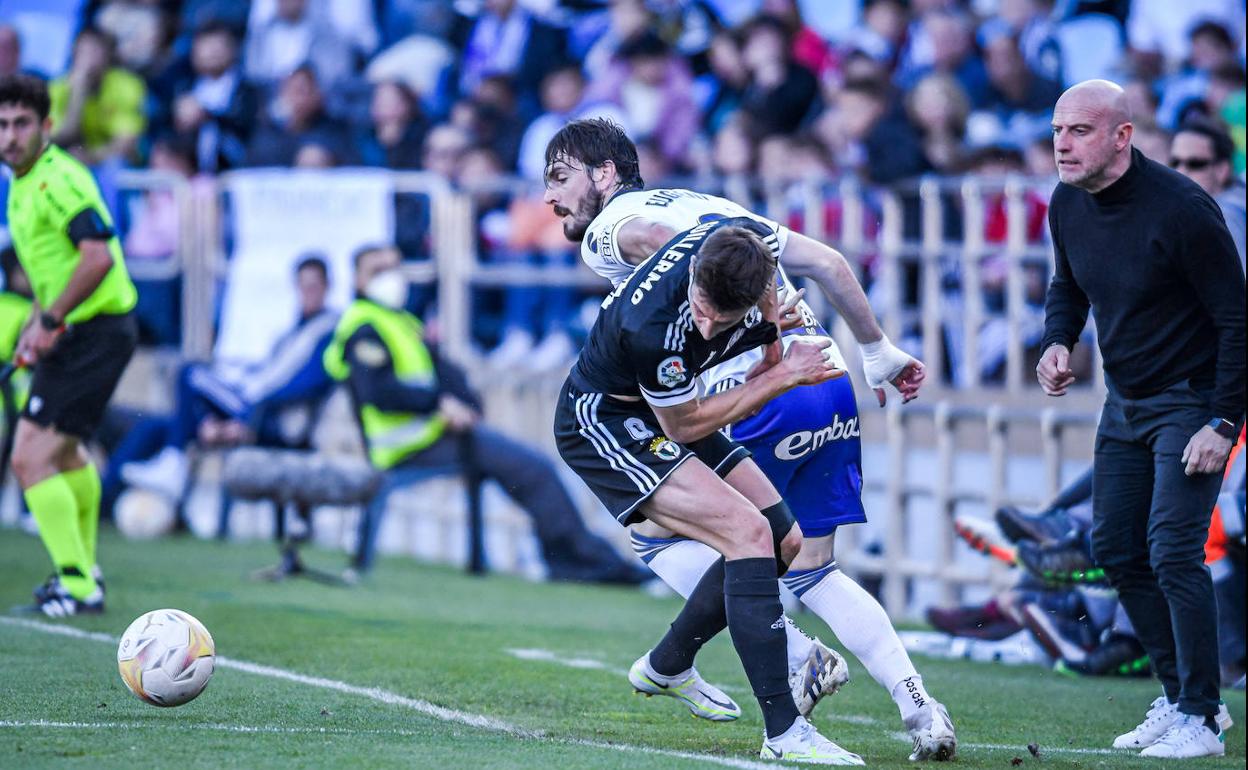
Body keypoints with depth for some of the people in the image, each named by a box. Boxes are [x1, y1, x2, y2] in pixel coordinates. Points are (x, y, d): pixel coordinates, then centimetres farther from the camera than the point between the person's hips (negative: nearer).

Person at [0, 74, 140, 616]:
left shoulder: (58, 180, -19)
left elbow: (98, 257, -30)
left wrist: (50, 319, -24)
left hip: (94, 334, -11)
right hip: (77, 332, 11)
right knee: (66, 453, 28)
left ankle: (78, 586, -11)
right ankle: (82, 567, 45)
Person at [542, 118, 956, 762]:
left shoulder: (604, 232, 6)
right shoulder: (707, 202, 27)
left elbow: (678, 244, -17)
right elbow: (825, 261, 23)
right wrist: (878, 351, 27)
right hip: (830, 381, 7)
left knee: (658, 533, 9)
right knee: (811, 571, 17)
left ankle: (795, 655, -4)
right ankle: (918, 706, 2)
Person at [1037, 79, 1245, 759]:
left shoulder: (1181, 209, -23)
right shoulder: (1068, 206, -2)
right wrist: (1058, 341, -3)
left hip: (1192, 402, -8)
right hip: (1125, 403, 8)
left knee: (1172, 551, -16)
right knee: (1116, 550, 8)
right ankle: (1181, 696, 21)